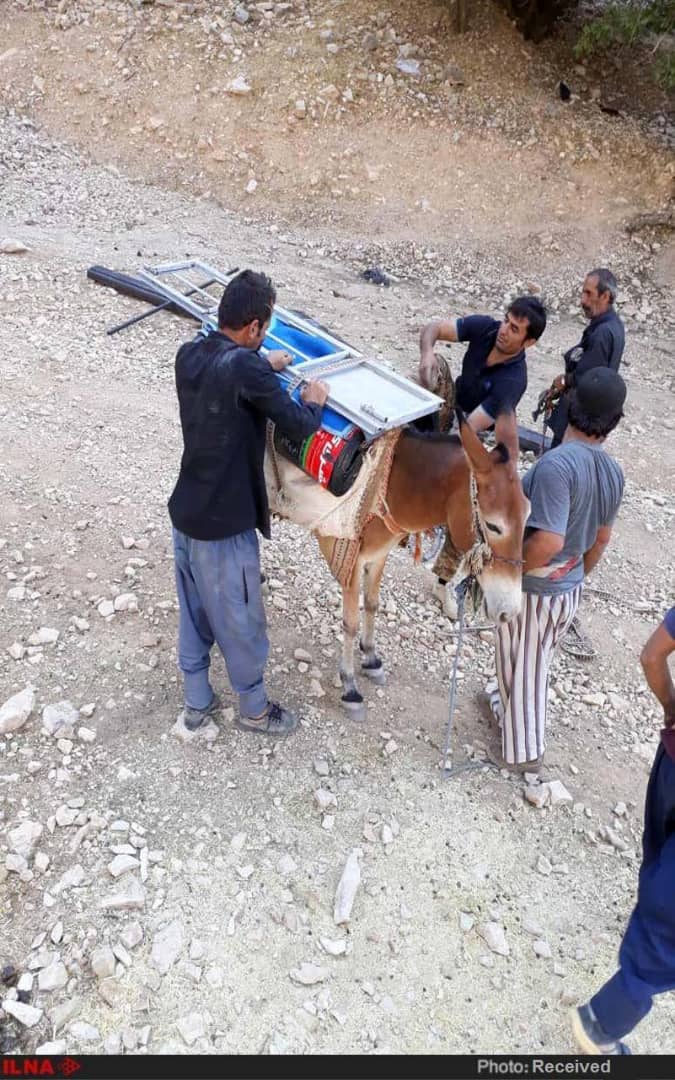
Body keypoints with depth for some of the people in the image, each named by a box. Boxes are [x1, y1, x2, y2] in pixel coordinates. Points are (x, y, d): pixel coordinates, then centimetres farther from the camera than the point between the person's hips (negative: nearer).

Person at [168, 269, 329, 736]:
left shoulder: (189, 353, 0)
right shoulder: (246, 368, -24)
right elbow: (299, 426, -19)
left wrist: (263, 365, 25)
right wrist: (314, 401, 1)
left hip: (186, 511, 8)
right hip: (224, 523, -8)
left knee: (194, 612, 22)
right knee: (240, 621, 12)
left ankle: (197, 702, 39)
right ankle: (255, 709, 34)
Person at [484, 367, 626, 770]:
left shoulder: (557, 464, -30)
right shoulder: (614, 471, -5)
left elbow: (548, 542, -36)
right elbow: (601, 538, 8)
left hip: (531, 592, -7)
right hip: (569, 592, 7)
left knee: (520, 668, 15)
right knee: (537, 663, 28)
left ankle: (523, 751, 33)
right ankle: (508, 705, 53)